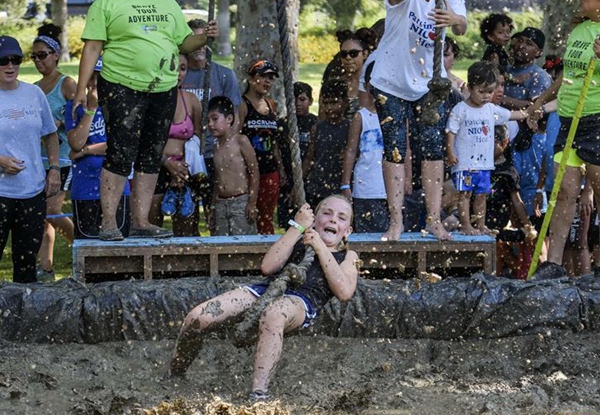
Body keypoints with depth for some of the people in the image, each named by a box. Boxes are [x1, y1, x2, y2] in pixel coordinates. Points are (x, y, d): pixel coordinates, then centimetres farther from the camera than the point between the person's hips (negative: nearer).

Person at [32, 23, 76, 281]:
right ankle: (45, 268, 7)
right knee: (42, 214, 4)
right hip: (39, 158, 6)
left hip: (62, 159, -6)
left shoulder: (67, 84, -4)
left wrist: (59, 123, -21)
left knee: (51, 211, -12)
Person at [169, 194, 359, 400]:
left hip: (303, 300, -4)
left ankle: (259, 395, -46)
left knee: (273, 313, -44)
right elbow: (268, 267, 11)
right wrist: (297, 227, 11)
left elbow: (344, 293, 2)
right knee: (197, 318, -18)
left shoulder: (348, 257, 25)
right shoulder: (296, 241, 31)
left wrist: (320, 248, 4)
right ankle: (173, 379, 6)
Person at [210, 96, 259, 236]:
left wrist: (252, 203, -12)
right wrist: (214, 206, 15)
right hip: (221, 204, 6)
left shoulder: (241, 141, -5)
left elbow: (254, 173, -7)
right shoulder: (217, 146, 13)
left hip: (241, 202, -6)